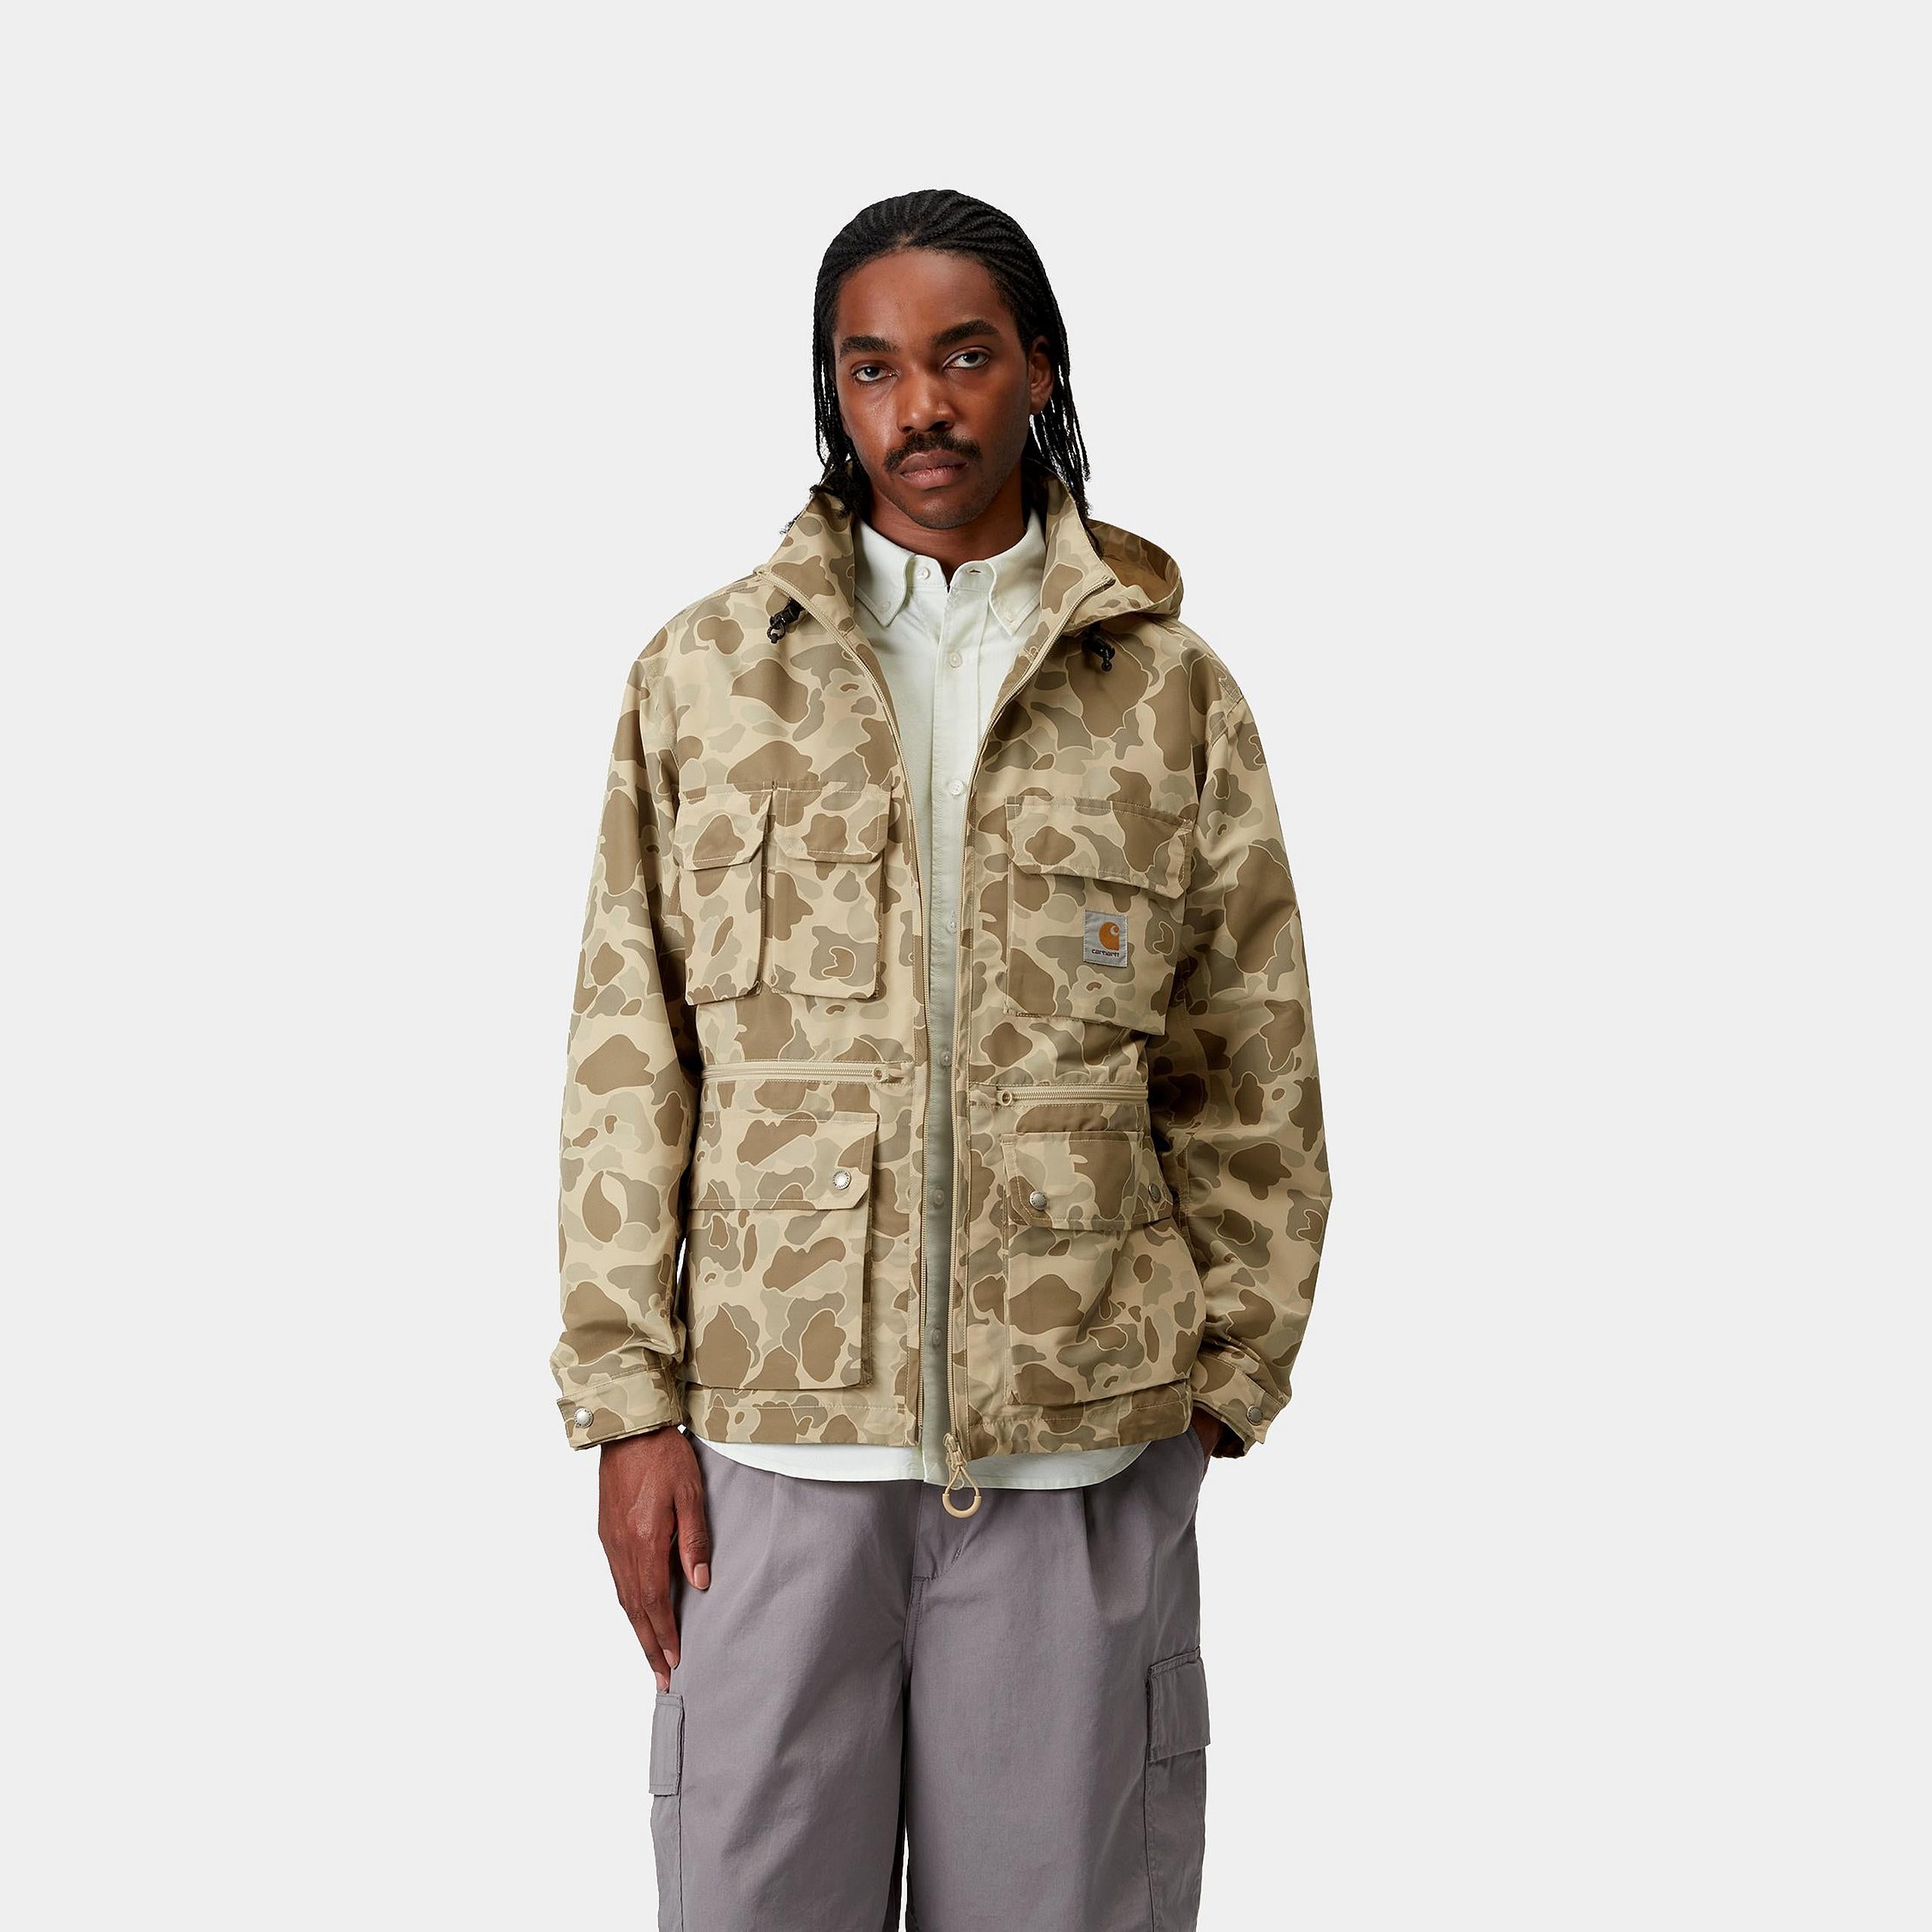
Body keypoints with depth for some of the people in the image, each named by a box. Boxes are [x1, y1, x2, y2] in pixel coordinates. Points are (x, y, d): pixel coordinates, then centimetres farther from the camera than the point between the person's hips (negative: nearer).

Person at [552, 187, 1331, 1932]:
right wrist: (629, 1402, -1)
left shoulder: (1171, 691, 6)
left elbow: (1254, 1080, 7)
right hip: (770, 1431, 0)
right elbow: (628, 1063, 4)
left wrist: (1228, 1375, 2)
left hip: (1087, 1450, 0)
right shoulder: (705, 675, 6)